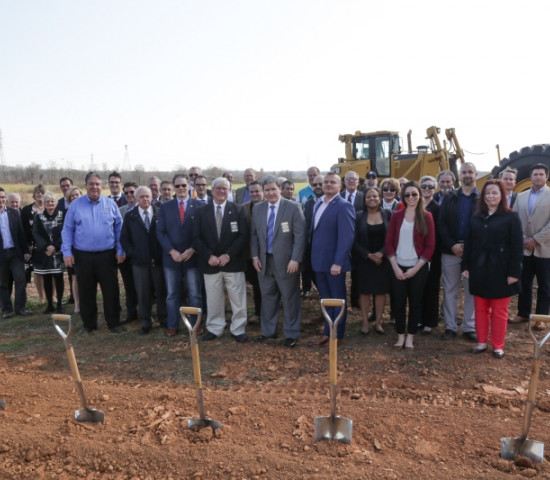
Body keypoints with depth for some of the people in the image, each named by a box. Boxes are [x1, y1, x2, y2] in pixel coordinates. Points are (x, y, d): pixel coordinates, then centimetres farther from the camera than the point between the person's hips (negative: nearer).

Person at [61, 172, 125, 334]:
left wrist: (120, 251, -2)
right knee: (86, 292, 10)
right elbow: (67, 230, 2)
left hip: (107, 255, 0)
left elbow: (119, 229, 3)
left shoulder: (110, 204, 2)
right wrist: (67, 252, -5)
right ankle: (88, 324, 24)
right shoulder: (75, 205, 2)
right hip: (83, 256, 0)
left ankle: (114, 323, 18)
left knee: (111, 291, 5)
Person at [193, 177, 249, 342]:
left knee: (237, 299, 5)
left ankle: (238, 330, 18)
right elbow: (196, 238, 1)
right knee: (213, 299, 10)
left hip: (233, 263, -1)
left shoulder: (238, 210, 1)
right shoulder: (201, 212, 5)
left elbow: (244, 236, -5)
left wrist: (228, 255, -14)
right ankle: (214, 329, 25)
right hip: (210, 263, 1)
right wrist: (208, 256, -12)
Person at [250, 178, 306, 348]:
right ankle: (268, 330, 30)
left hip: (286, 262, -4)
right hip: (264, 261, 4)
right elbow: (254, 234, 12)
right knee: (267, 297, 14)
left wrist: (295, 259, -16)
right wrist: (255, 256, 3)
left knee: (290, 299, 5)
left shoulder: (293, 207, -8)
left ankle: (291, 334, 18)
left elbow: (300, 235, -11)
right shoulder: (257, 209, 7)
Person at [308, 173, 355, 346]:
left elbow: (346, 237, -19)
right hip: (319, 261, 7)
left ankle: (337, 335, 23)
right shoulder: (318, 204, 11)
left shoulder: (344, 206, -14)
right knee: (326, 300, 17)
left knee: (338, 300, 9)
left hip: (334, 263, -7)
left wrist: (338, 263, -23)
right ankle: (327, 333, 29)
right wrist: (312, 257, 8)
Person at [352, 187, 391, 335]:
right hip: (364, 260, -1)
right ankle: (365, 322, 14)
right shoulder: (359, 216, 0)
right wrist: (368, 255, -14)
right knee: (364, 291, 4)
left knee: (381, 291, 6)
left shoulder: (388, 215, 2)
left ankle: (378, 322, 17)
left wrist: (381, 253, -14)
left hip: (383, 259, 1)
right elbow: (355, 241, -4)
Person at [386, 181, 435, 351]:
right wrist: (396, 267, -8)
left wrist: (416, 268, -10)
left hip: (418, 268, -1)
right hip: (398, 267, 1)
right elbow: (389, 243, 1)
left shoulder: (426, 217, -1)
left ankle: (410, 337, 20)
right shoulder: (396, 216, 2)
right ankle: (400, 336, 19)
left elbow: (430, 246, -4)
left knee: (415, 303, 8)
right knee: (398, 302, 6)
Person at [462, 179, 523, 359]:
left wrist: (514, 272, -13)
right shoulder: (476, 217, 7)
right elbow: (468, 243, 8)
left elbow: (517, 246, -8)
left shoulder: (511, 217, -5)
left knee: (499, 310, 6)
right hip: (479, 269, 4)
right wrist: (466, 266, 3)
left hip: (500, 270, -4)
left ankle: (498, 345, 18)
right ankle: (482, 342, 23)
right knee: (480, 308, 11)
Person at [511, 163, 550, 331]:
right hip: (525, 248, 4)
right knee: (524, 283, 10)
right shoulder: (521, 196, 10)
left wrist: (536, 239, -15)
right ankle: (523, 313, 22)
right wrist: (522, 240, -4)